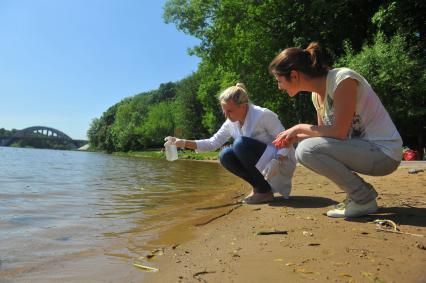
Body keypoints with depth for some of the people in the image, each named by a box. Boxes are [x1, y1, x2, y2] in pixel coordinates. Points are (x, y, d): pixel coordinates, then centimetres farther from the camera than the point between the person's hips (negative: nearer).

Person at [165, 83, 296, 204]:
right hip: (260, 164, 6)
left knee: (240, 144, -27)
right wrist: (183, 143, -8)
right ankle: (260, 185, -2)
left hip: (282, 162, -6)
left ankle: (264, 191, -15)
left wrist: (276, 162, -33)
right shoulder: (231, 123, -1)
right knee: (225, 155, -14)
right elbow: (213, 143, 2)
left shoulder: (263, 115, -20)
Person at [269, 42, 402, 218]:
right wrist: (295, 137, -4)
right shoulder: (316, 95, 5)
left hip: (384, 152, -9)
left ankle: (363, 199, -5)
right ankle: (361, 191, 12)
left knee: (306, 150, -23)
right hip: (361, 147, 9)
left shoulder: (342, 79, -19)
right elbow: (325, 132, 11)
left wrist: (300, 128, -12)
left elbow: (338, 132, -23)